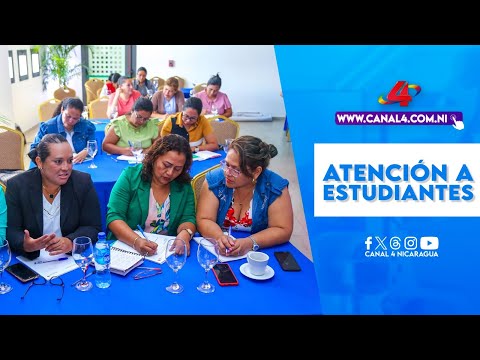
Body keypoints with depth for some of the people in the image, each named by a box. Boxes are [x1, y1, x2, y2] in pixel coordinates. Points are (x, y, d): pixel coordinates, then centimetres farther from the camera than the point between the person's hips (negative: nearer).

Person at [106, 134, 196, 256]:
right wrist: (136, 241, -28)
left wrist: (185, 234, -23)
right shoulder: (130, 176, -6)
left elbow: (188, 219, 1)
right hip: (126, 247, -2)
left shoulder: (184, 186, 3)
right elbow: (113, 217, -11)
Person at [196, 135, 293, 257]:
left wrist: (250, 243, -26)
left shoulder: (275, 187, -11)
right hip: (217, 252, 2)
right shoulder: (214, 179, -7)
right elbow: (203, 220, -9)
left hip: (259, 254, -1)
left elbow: (283, 230, -11)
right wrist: (219, 237, -29)